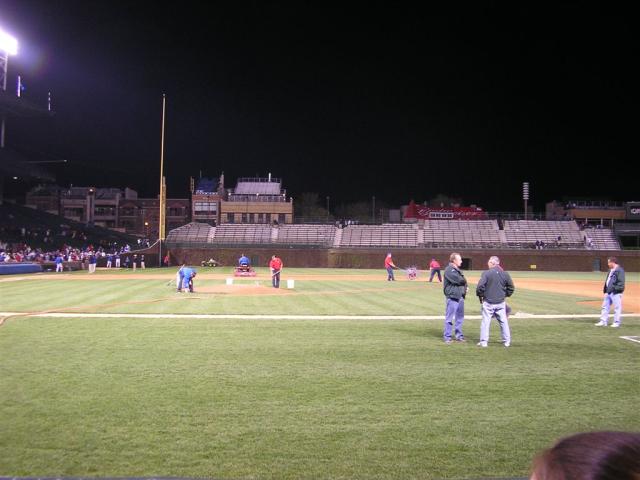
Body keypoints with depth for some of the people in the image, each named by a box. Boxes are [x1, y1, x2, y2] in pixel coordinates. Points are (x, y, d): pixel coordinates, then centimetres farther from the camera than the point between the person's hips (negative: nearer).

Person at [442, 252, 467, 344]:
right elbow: (457, 280, -19)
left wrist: (466, 286, -1)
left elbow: (463, 280, 20)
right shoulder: (449, 270, -10)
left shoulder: (458, 270, 18)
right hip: (452, 297, -9)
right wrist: (464, 281, 1)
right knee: (449, 318, -2)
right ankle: (447, 337, 4)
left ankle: (459, 335, 23)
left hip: (460, 296, 9)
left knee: (460, 318, 13)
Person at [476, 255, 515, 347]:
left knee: (485, 321, 4)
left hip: (488, 302, -3)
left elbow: (480, 286, -16)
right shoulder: (505, 274, 2)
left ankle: (484, 341, 4)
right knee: (504, 322, 12)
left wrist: (480, 296, -1)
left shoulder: (486, 273, -11)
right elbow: (511, 288, 7)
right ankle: (507, 341, 17)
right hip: (501, 303, 4)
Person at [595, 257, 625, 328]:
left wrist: (616, 289, -23)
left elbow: (621, 282, -17)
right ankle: (603, 321, 16)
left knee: (617, 308, -1)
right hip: (608, 292, 10)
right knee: (605, 306, 11)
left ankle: (617, 322, 6)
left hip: (616, 293, -10)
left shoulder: (619, 270, -12)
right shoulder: (610, 270, 18)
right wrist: (605, 289, 17)